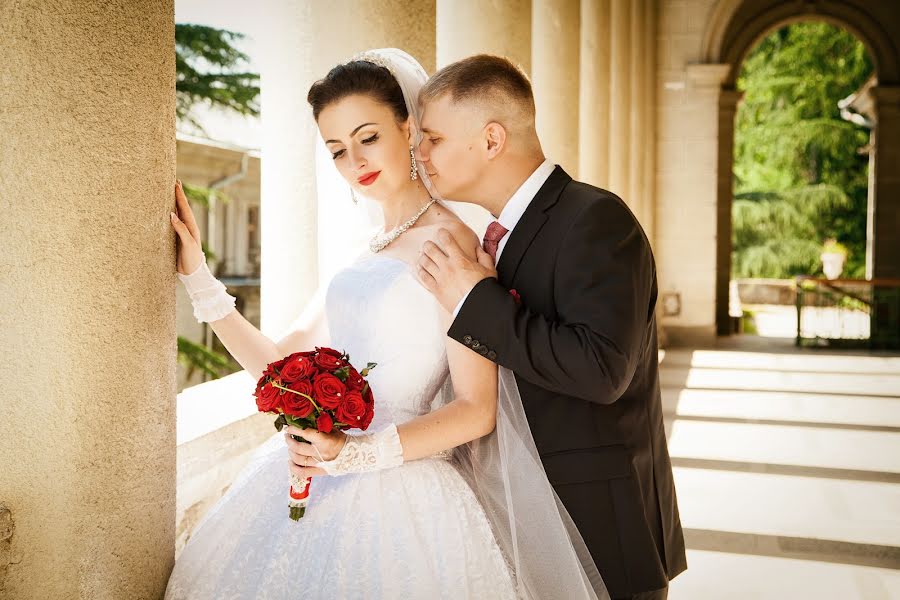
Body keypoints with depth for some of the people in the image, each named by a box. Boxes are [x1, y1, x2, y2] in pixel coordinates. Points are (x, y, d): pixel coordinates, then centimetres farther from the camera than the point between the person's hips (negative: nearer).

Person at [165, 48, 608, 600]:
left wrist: (354, 453, -23)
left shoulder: (450, 241, -12)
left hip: (397, 498, -7)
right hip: (309, 487, 7)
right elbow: (280, 366, 11)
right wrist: (197, 275, 8)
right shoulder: (367, 256, 11)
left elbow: (476, 410, -15)